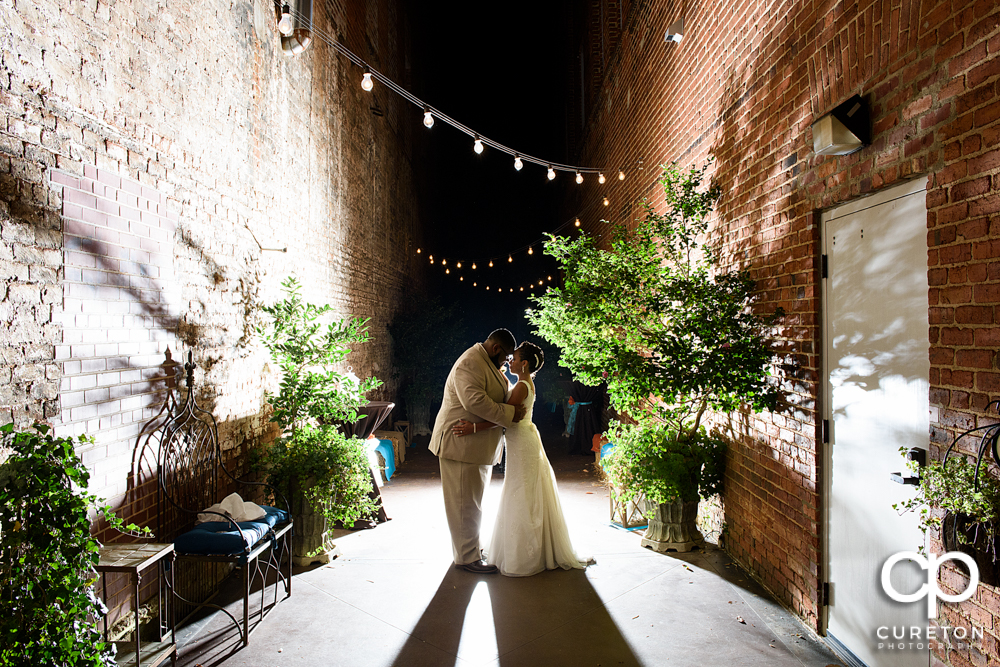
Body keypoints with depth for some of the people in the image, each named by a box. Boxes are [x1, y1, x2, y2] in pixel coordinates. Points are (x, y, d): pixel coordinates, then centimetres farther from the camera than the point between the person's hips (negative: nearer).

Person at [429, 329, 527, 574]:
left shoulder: (487, 363, 16)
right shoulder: (470, 363, -20)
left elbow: (500, 394, 32)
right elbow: (474, 400, -32)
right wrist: (509, 413, -25)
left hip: (478, 446, 11)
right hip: (461, 444, -11)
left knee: (473, 501, 19)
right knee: (465, 503, -2)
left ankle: (472, 547, 32)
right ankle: (467, 557, 7)